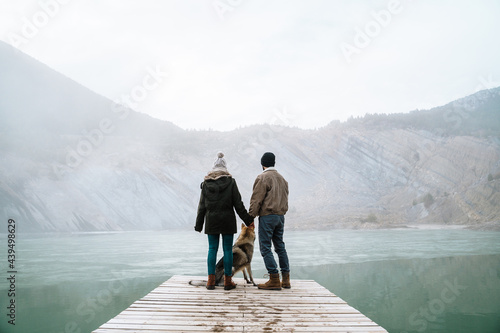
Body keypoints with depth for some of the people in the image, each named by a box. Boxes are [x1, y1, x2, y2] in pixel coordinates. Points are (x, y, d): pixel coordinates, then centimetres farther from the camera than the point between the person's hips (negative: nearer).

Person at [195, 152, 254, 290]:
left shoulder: (206, 183, 2)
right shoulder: (230, 181, -4)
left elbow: (202, 206, 5)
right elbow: (238, 204, -4)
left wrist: (199, 224, 11)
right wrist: (248, 220, 3)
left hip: (211, 221, 2)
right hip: (227, 220, -2)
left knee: (212, 249, 8)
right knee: (227, 249, 4)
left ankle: (211, 280, 9)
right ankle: (227, 281, 8)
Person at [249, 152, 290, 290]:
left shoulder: (263, 178, -9)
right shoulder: (282, 178, 16)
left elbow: (256, 200, -13)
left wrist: (251, 217, -8)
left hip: (267, 216, -8)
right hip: (281, 216, 8)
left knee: (265, 247, -3)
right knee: (280, 246, 14)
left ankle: (274, 280, -5)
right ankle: (286, 279, 16)